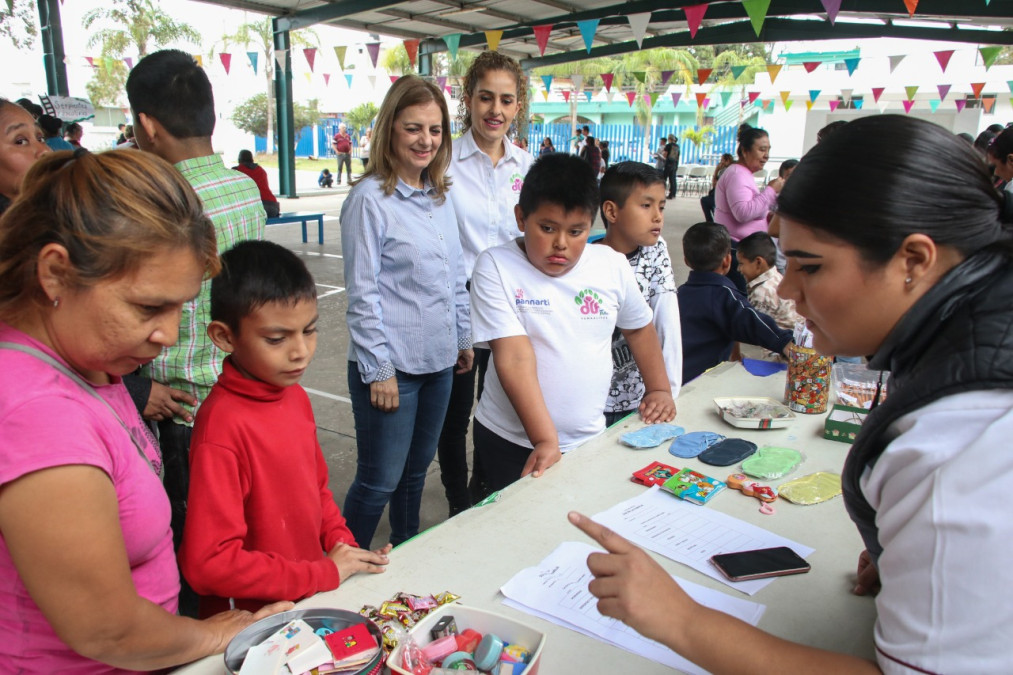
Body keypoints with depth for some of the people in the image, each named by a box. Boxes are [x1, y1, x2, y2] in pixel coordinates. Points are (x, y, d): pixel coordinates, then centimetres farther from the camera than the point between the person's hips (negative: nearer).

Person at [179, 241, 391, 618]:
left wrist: (345, 550, 1)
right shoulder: (222, 425, -20)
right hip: (254, 625, -7)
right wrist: (325, 573, -16)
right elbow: (209, 564, -20)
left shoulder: (296, 396, 4)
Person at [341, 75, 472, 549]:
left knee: (417, 468, 20)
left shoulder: (440, 196, 10)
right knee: (380, 481, 3)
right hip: (391, 366, -7)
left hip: (438, 361, 7)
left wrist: (463, 337, 16)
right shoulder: (370, 198, -11)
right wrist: (378, 369, -14)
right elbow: (363, 293, -13)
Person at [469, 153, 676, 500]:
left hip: (589, 441, 3)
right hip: (511, 444, -2)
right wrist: (545, 440, -27)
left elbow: (639, 328, 16)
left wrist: (660, 389, 8)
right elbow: (515, 357, -22)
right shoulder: (495, 267, -13)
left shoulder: (613, 265, -2)